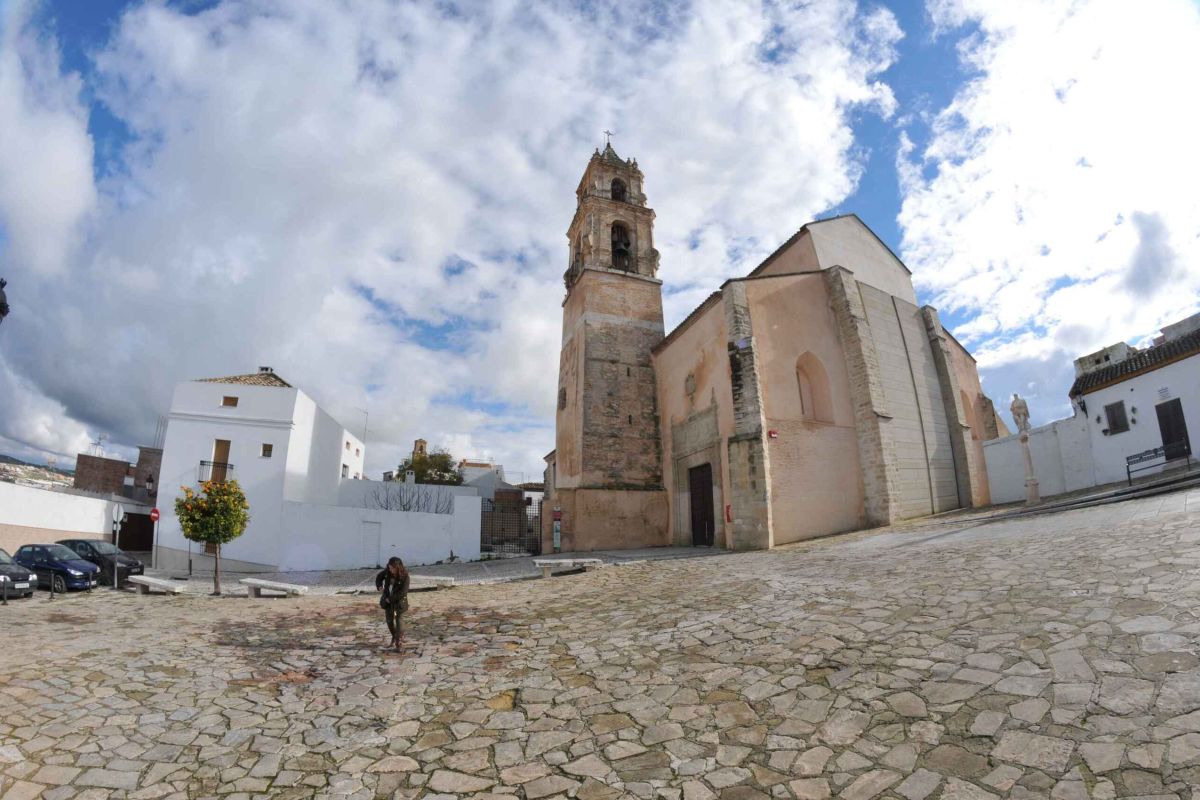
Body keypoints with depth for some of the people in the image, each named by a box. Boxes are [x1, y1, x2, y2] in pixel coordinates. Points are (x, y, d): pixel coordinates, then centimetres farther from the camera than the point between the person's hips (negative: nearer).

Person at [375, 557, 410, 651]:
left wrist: (391, 599, -19)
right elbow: (379, 577, 8)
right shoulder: (387, 571, -13)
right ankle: (394, 636, 34)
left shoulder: (404, 575, -25)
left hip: (398, 600, -4)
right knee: (389, 621, 9)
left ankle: (398, 642, 2)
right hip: (388, 599, 4)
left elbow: (403, 592, -25)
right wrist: (379, 586, -9)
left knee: (397, 620, -10)